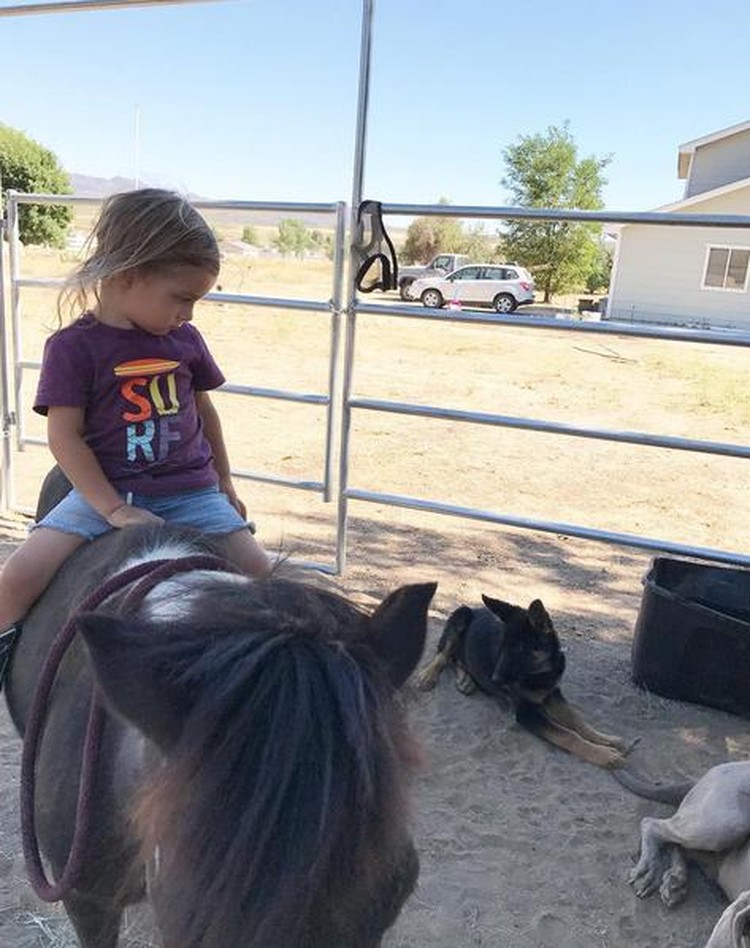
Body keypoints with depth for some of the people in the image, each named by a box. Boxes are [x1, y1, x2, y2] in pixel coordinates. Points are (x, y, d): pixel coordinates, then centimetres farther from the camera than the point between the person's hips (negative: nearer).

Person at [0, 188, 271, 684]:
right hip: (102, 493, -2)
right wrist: (116, 511, -17)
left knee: (262, 576, -10)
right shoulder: (72, 347, -8)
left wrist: (225, 482, 21)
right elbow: (65, 438, -10)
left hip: (189, 490, 3)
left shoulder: (185, 340, 4)